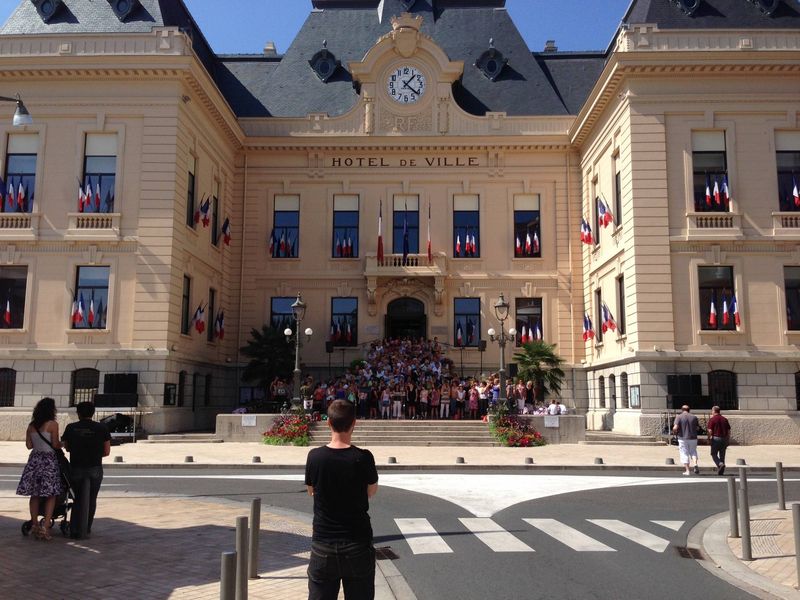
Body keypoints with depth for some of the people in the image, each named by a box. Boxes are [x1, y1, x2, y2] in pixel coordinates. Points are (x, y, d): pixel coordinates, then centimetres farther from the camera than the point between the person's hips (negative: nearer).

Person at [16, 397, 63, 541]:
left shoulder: (31, 426, 7)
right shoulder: (52, 424, -10)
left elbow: (29, 445, 8)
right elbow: (55, 445, -10)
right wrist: (62, 444, 10)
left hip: (34, 460, 6)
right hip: (49, 460, -6)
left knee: (35, 495, 11)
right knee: (51, 495, 0)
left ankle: (34, 525, 16)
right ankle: (45, 527, -8)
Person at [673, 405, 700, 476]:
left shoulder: (679, 417, -6)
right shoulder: (694, 417, 3)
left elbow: (675, 428, -16)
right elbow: (698, 428, 8)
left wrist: (674, 432, 4)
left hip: (683, 438, -2)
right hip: (693, 438, 2)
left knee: (684, 454, 4)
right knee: (693, 451, 19)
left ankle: (687, 470, 3)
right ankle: (695, 464, -5)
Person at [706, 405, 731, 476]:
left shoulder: (712, 419, -6)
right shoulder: (725, 419, 9)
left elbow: (710, 431, -12)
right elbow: (729, 431, 9)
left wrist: (709, 439, -1)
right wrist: (728, 440, 15)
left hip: (716, 438, -5)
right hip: (724, 438, 5)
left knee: (714, 454, 6)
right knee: (722, 455, 10)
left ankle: (720, 464, -20)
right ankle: (721, 471, 10)